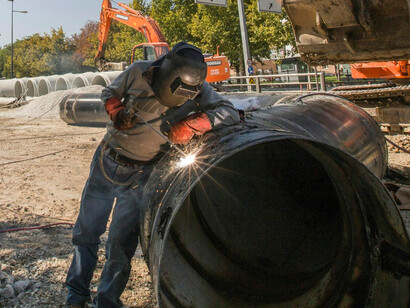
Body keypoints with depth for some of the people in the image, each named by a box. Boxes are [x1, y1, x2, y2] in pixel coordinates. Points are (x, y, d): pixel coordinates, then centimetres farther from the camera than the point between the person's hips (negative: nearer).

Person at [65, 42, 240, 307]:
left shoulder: (197, 90, -16)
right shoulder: (139, 73, -13)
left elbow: (230, 113, -26)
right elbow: (110, 93, 5)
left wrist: (191, 124, -36)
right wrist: (116, 111, -16)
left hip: (139, 175, -2)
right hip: (106, 162, 2)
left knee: (121, 244, 0)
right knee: (86, 233, 11)